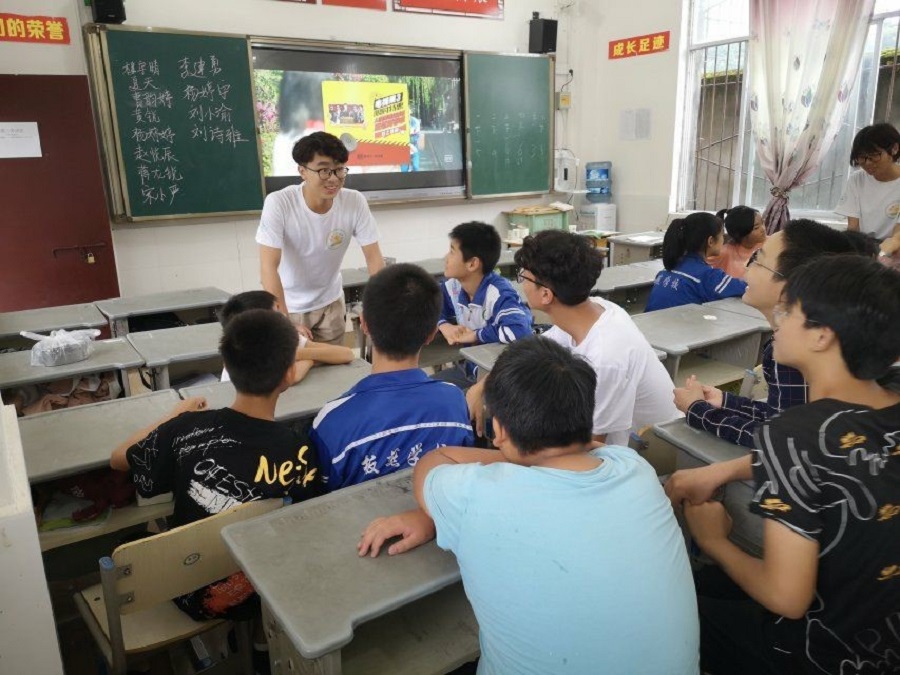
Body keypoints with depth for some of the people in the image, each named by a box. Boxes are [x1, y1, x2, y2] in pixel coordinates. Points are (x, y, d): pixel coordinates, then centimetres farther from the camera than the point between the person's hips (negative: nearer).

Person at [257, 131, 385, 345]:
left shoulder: (355, 202, -18)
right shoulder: (278, 203, -25)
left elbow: (374, 257, -13)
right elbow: (269, 267, -28)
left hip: (330, 303, 3)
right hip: (289, 306, -2)